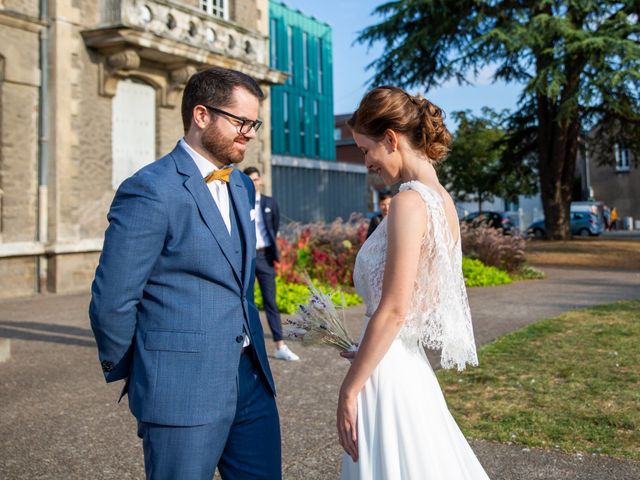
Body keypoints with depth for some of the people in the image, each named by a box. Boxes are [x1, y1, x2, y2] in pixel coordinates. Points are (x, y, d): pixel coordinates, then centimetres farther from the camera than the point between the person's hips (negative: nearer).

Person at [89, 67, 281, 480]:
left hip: (251, 378, 8)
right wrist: (127, 372, 0)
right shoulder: (150, 191, -15)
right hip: (183, 388, -7)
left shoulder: (242, 186, 11)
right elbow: (112, 302, -14)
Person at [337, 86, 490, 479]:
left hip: (386, 372, -9)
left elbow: (393, 310, -21)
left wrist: (349, 390, -15)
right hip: (410, 362, 9)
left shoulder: (411, 201, -18)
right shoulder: (441, 197, 8)